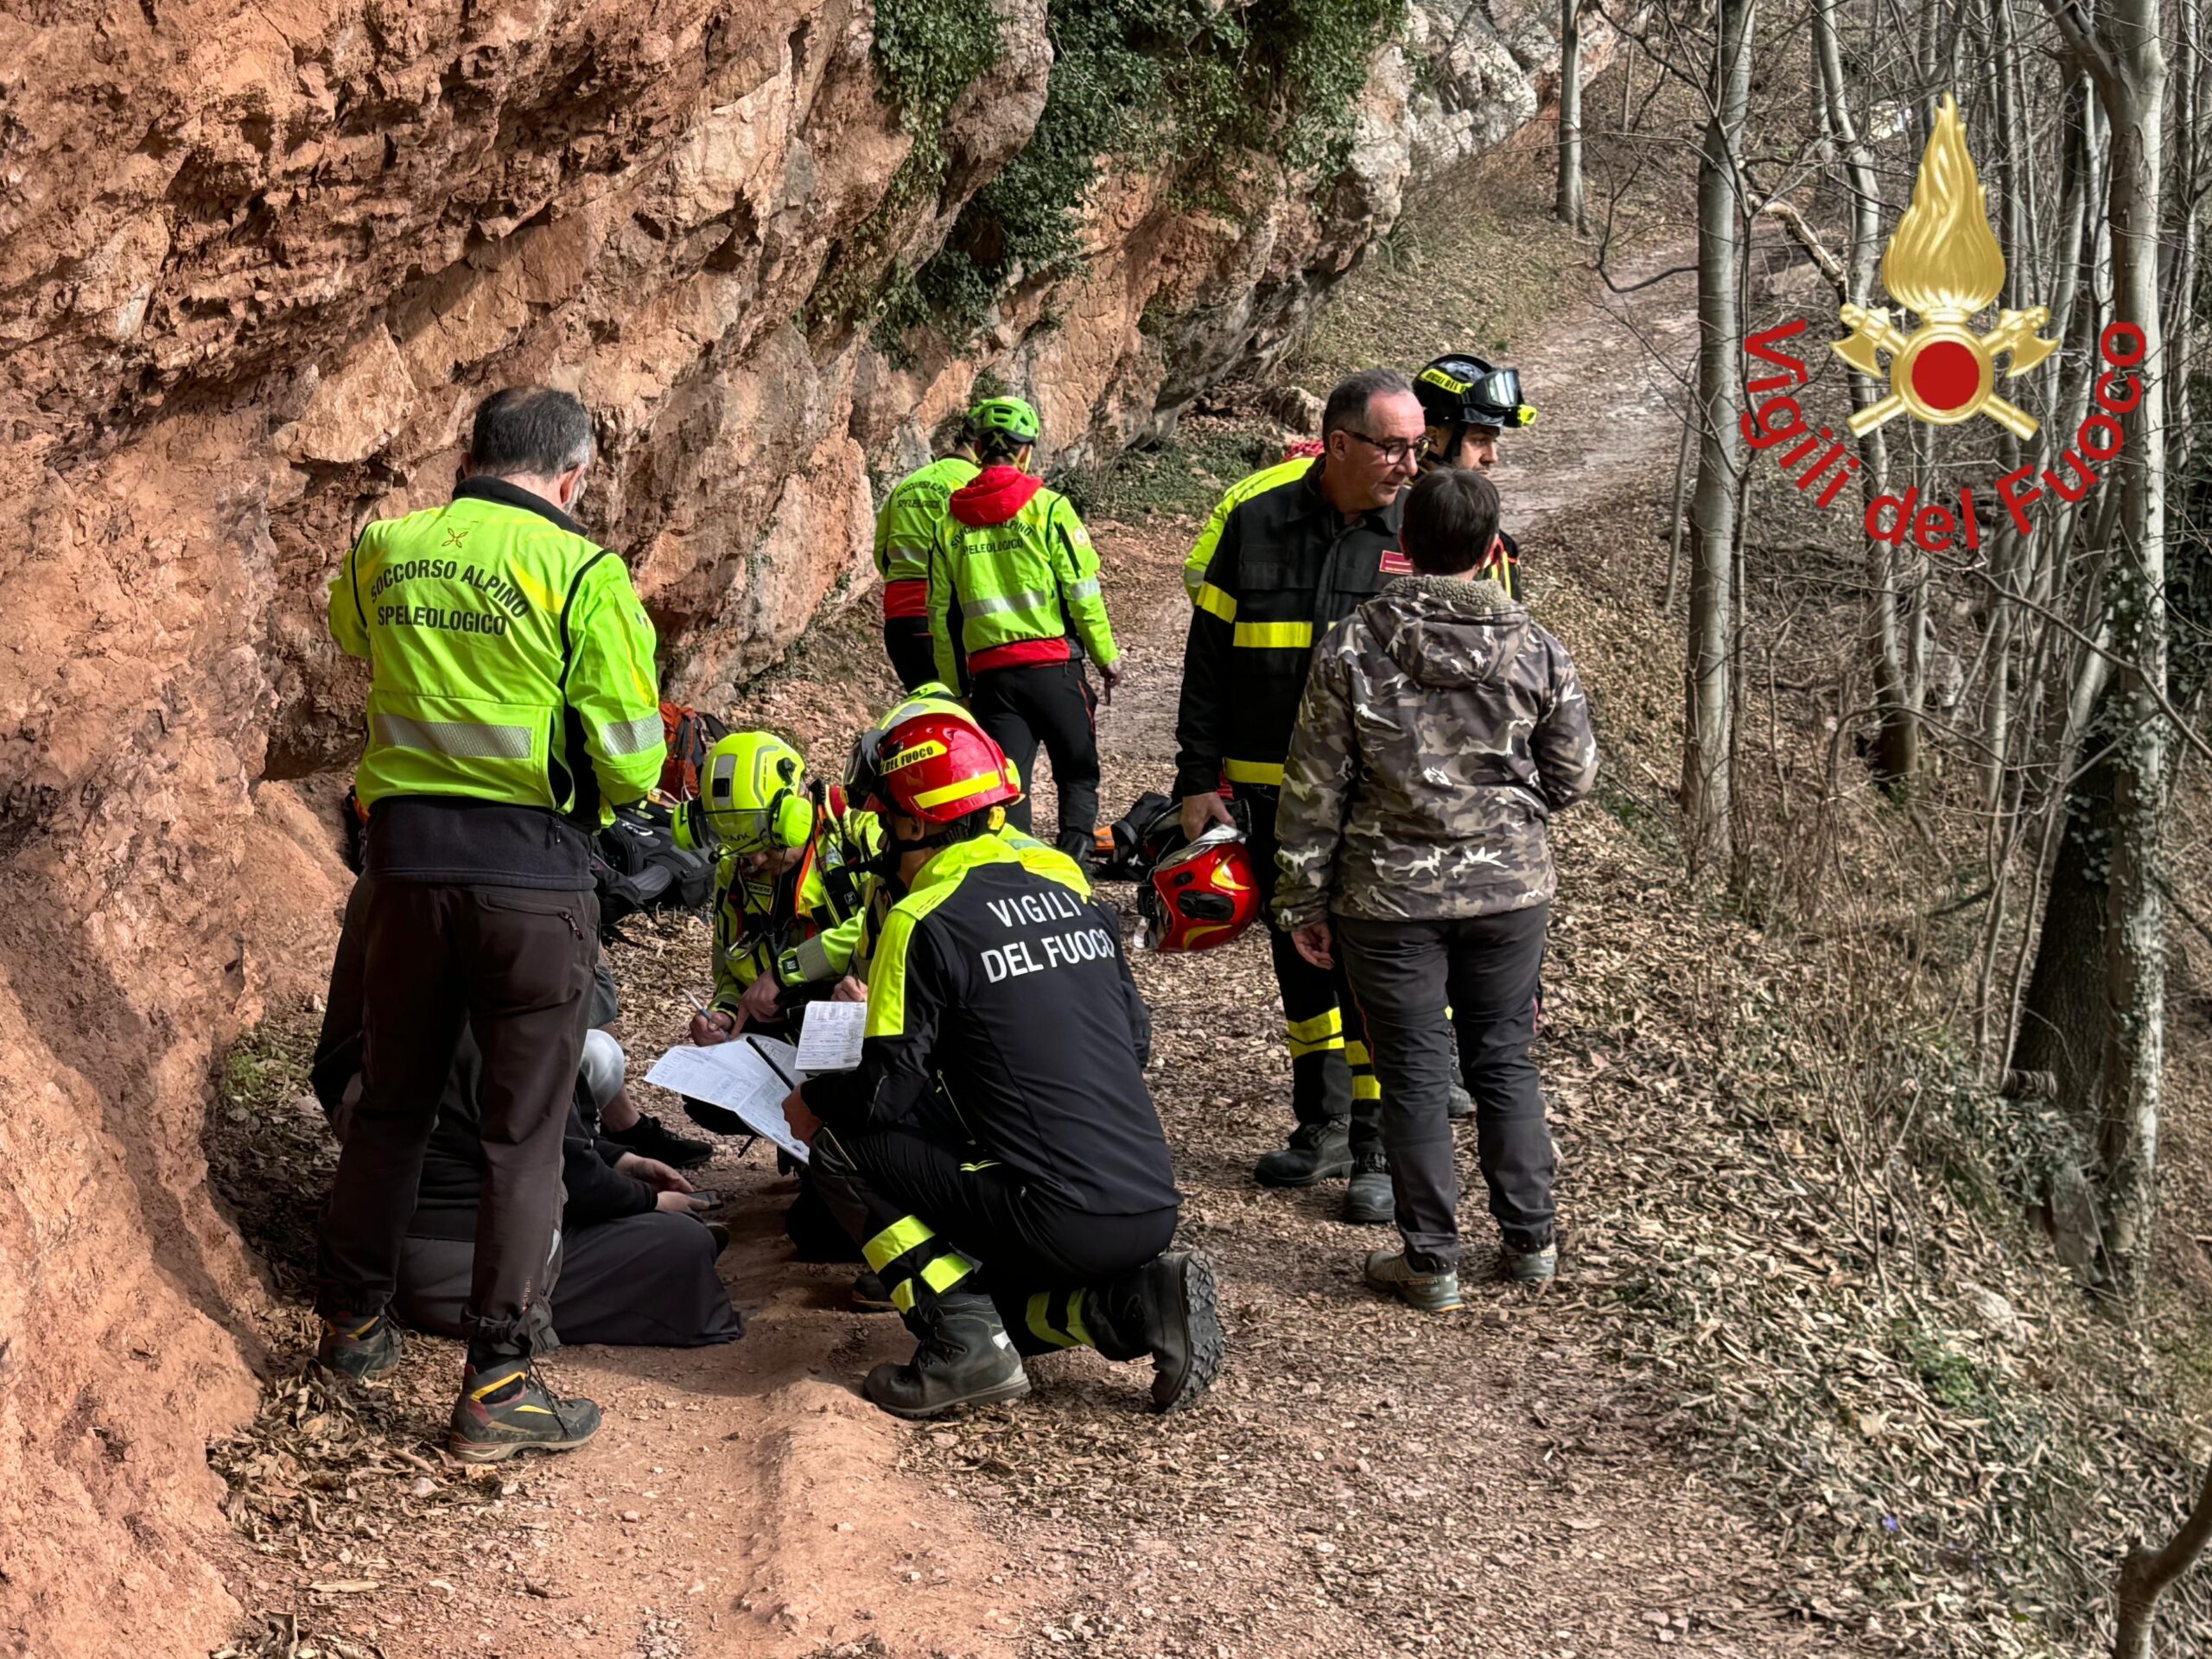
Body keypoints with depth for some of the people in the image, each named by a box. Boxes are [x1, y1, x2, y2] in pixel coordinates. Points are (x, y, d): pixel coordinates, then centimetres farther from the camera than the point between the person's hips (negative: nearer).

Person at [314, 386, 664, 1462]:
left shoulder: (385, 551, 5)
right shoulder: (583, 572, -10)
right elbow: (629, 761, -11)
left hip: (406, 853, 5)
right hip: (531, 868, -4)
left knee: (392, 1103, 21)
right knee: (523, 1134, 4)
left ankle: (353, 1322, 34)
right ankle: (496, 1386, 5)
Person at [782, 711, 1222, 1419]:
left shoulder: (926, 922, -8)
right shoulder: (1070, 896, 13)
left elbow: (886, 1091, -7)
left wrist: (811, 1106, 14)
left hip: (1058, 1218, -7)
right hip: (1154, 1213, 7)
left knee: (841, 1145, 6)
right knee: (980, 1290, 30)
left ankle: (964, 1342, -3)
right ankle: (1135, 1302, 5)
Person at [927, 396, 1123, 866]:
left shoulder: (952, 520, 8)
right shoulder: (1048, 506, -4)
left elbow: (942, 612, 10)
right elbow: (1083, 591, -7)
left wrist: (954, 686, 17)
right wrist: (1107, 655, 4)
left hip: (988, 672, 3)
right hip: (1053, 664, -3)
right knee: (1078, 774, 11)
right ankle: (1073, 862, -5)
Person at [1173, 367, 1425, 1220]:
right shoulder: (1256, 524, 2)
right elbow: (1207, 662, 5)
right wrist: (1198, 779, 2)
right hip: (1276, 796, 2)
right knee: (1301, 965, 14)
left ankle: (1379, 1150, 7)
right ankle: (1321, 1127, 29)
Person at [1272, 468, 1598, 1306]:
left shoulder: (1352, 649, -10)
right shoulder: (1536, 649, -4)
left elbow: (1312, 794, -7)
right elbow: (1573, 778, 5)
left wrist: (1303, 901, 2)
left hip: (1391, 898, -2)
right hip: (1511, 889, 2)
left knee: (1413, 1074, 7)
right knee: (1504, 1059, 15)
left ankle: (1431, 1260, 14)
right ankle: (1530, 1239, 24)